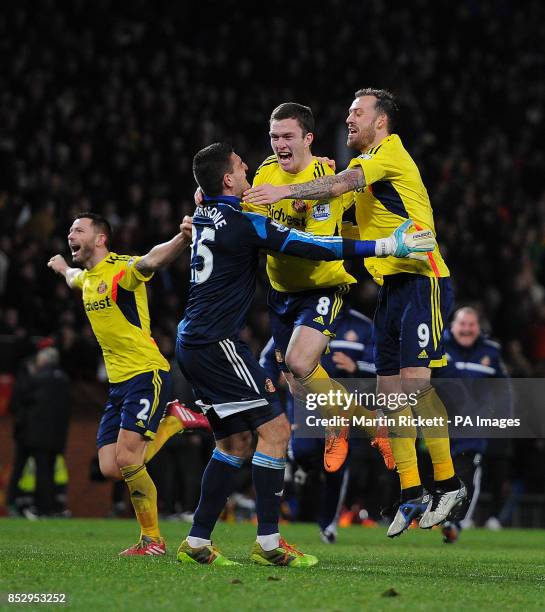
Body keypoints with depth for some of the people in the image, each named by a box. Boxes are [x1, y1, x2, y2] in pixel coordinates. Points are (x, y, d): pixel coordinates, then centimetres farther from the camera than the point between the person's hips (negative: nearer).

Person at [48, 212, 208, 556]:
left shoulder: (121, 269, -12)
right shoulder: (88, 278, 14)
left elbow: (152, 261, -36)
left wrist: (183, 238, -56)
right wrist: (63, 268, 65)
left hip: (146, 374, -8)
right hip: (118, 383, 8)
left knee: (128, 460, -17)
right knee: (112, 469, 0)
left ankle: (153, 540, -2)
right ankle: (174, 420, 20)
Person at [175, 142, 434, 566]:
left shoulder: (204, 216, 12)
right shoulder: (242, 223, -14)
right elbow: (312, 247, -16)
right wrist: (386, 246, -13)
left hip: (193, 342, 9)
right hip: (217, 344, -9)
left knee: (235, 441, 14)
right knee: (275, 428, -8)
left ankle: (196, 543, 12)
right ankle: (268, 543, -10)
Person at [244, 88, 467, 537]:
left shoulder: (391, 151, -8)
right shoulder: (364, 162, 19)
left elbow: (344, 184, -23)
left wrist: (287, 191, -31)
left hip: (422, 279, -9)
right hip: (391, 285, 9)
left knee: (414, 382, -17)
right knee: (389, 390, 3)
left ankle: (449, 483, -8)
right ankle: (411, 495, 6)